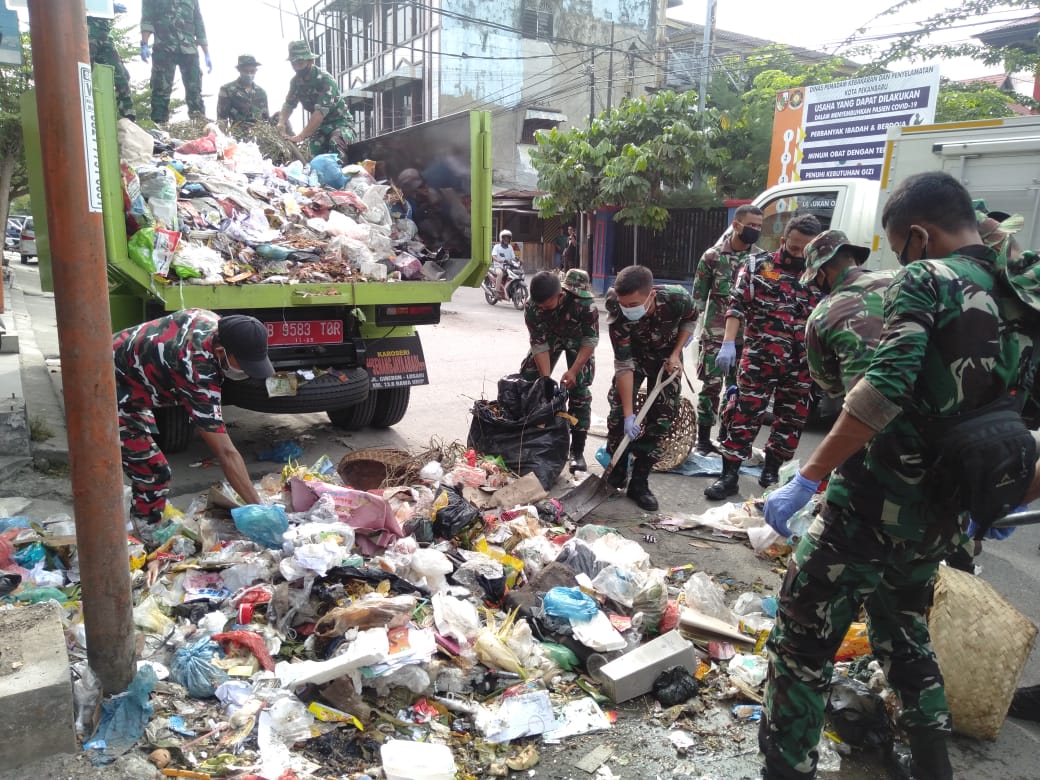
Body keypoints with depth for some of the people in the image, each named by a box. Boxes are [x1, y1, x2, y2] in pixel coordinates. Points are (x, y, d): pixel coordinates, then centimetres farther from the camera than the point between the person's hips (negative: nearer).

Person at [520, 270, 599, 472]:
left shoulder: (584, 302, -38)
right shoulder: (532, 307, -31)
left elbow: (591, 339, -26)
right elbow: (539, 344, -24)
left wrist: (573, 371, -32)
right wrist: (546, 380, -29)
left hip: (577, 338, -3)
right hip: (549, 336, 3)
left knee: (579, 389, -12)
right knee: (526, 380, -2)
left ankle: (577, 451, -6)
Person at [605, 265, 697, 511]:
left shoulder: (677, 299, -35)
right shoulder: (619, 316, -36)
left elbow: (690, 320, -9)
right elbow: (623, 365, -31)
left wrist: (676, 354, -19)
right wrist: (629, 415, -33)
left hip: (666, 355, 1)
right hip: (634, 354, -1)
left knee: (662, 416, -5)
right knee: (618, 410, -11)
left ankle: (639, 482, 3)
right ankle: (616, 474, 8)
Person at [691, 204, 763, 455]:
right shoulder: (713, 256, -2)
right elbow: (698, 295, 1)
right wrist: (698, 325, -4)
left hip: (746, 336, 3)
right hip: (715, 334, -3)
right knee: (711, 386, -1)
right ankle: (703, 440, 10)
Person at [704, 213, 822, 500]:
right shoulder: (758, 265, 0)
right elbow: (737, 305, -5)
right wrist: (728, 344, -16)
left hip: (802, 366, 4)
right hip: (759, 359, -3)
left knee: (792, 421, 11)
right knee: (745, 416, -1)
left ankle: (770, 472, 27)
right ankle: (729, 475, 5)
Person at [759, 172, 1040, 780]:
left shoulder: (926, 279, -10)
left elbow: (885, 388, -26)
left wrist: (807, 480, -24)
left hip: (873, 503, -7)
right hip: (944, 520, 8)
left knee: (802, 644, 4)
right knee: (906, 634, 28)